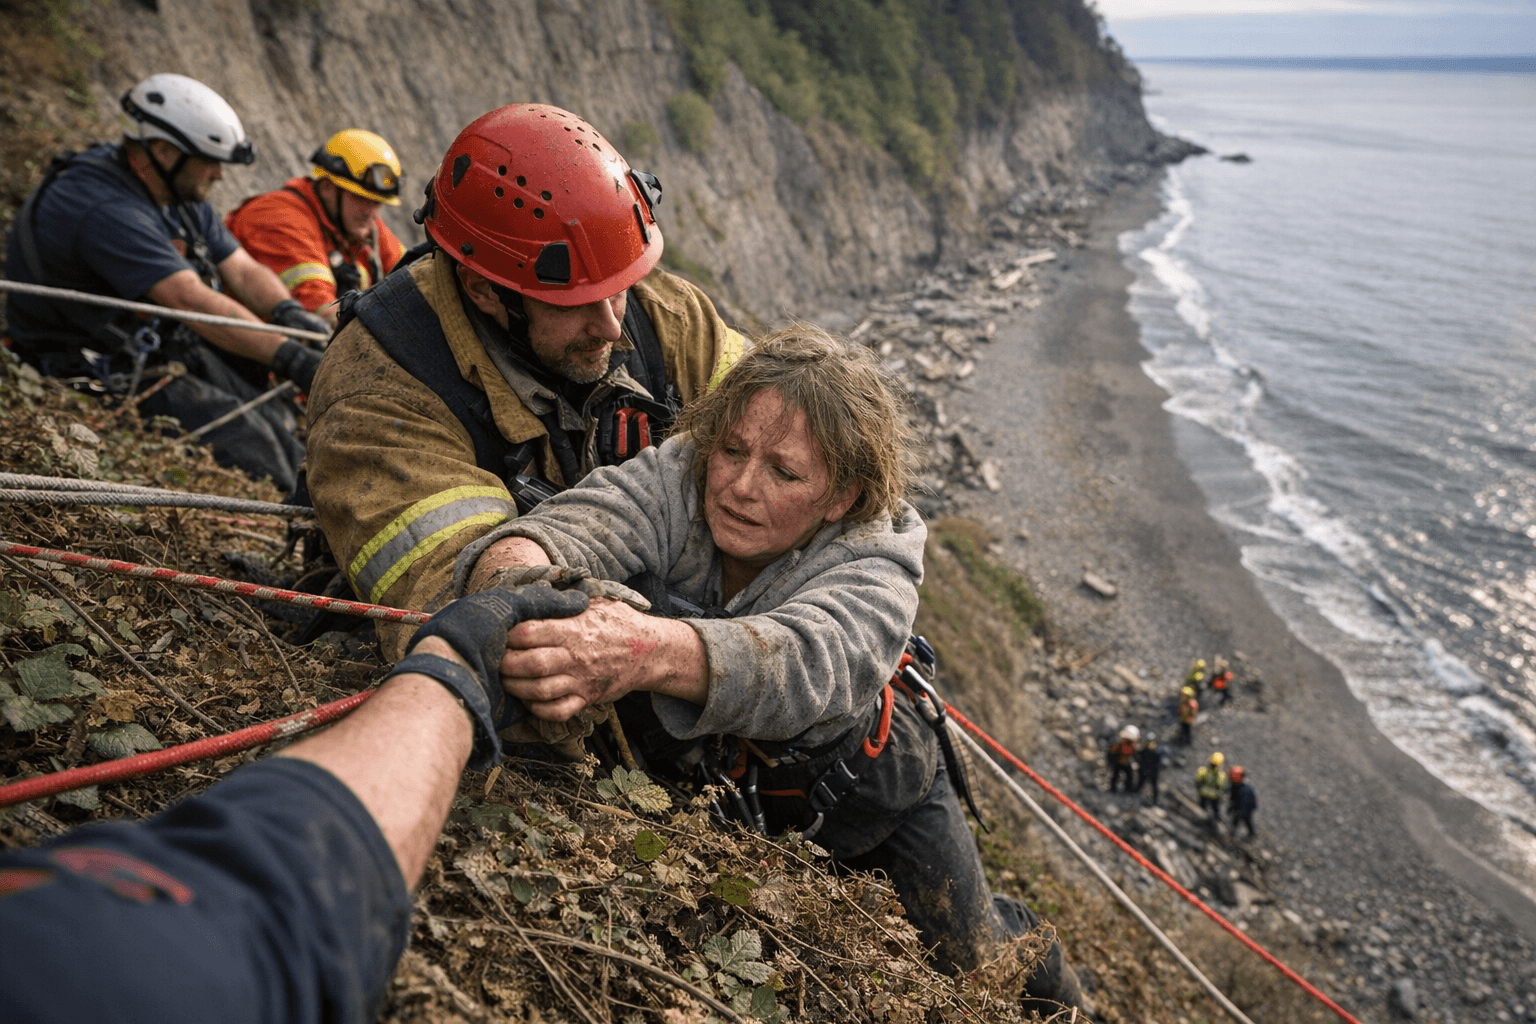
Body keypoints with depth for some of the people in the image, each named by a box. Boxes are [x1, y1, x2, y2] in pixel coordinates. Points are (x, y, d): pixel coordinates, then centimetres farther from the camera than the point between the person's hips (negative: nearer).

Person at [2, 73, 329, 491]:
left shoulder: (180, 194, 5)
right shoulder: (105, 210, -27)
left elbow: (242, 270, 2)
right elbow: (194, 302, -36)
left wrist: (289, 313, -20)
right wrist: (288, 356, -40)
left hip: (159, 344, 9)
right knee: (237, 428, -24)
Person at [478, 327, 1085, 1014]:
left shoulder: (875, 562, -32)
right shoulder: (673, 480, -27)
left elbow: (805, 660, -54)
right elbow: (572, 526, -46)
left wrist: (649, 650, -73)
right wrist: (517, 570, -71)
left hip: (861, 794, -1)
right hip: (694, 777, 2)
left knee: (970, 964, 15)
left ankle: (1023, 947, 52)